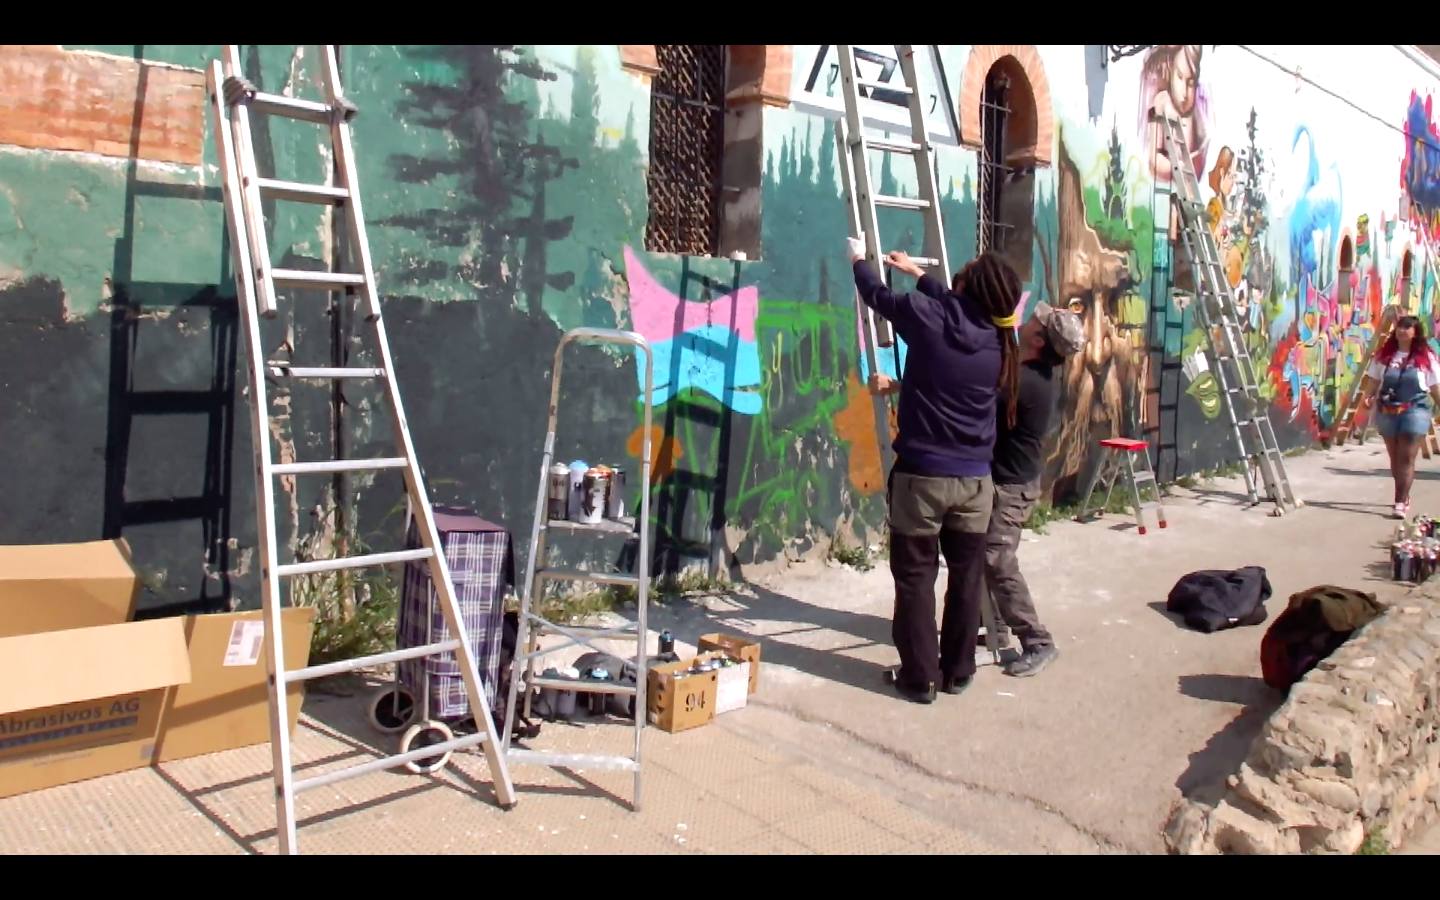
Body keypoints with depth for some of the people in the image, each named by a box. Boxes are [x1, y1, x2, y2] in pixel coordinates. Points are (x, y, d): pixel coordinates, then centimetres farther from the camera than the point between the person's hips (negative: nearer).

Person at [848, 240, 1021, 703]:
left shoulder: (927, 318, -11)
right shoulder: (1000, 340, 1)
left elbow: (879, 296, 8)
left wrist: (860, 260, 28)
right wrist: (917, 273, 34)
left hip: (921, 474, -4)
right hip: (974, 479, 4)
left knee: (915, 578, 7)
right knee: (967, 579, 14)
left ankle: (919, 677, 13)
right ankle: (958, 672, 25)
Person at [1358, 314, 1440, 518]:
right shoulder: (1384, 354, 6)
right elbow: (1373, 380, 8)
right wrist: (1367, 396, -9)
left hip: (1415, 411, -3)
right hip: (1387, 412, 3)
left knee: (1406, 458, -8)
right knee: (1395, 459, 14)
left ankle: (1401, 502, -8)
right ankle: (1404, 496, 31)